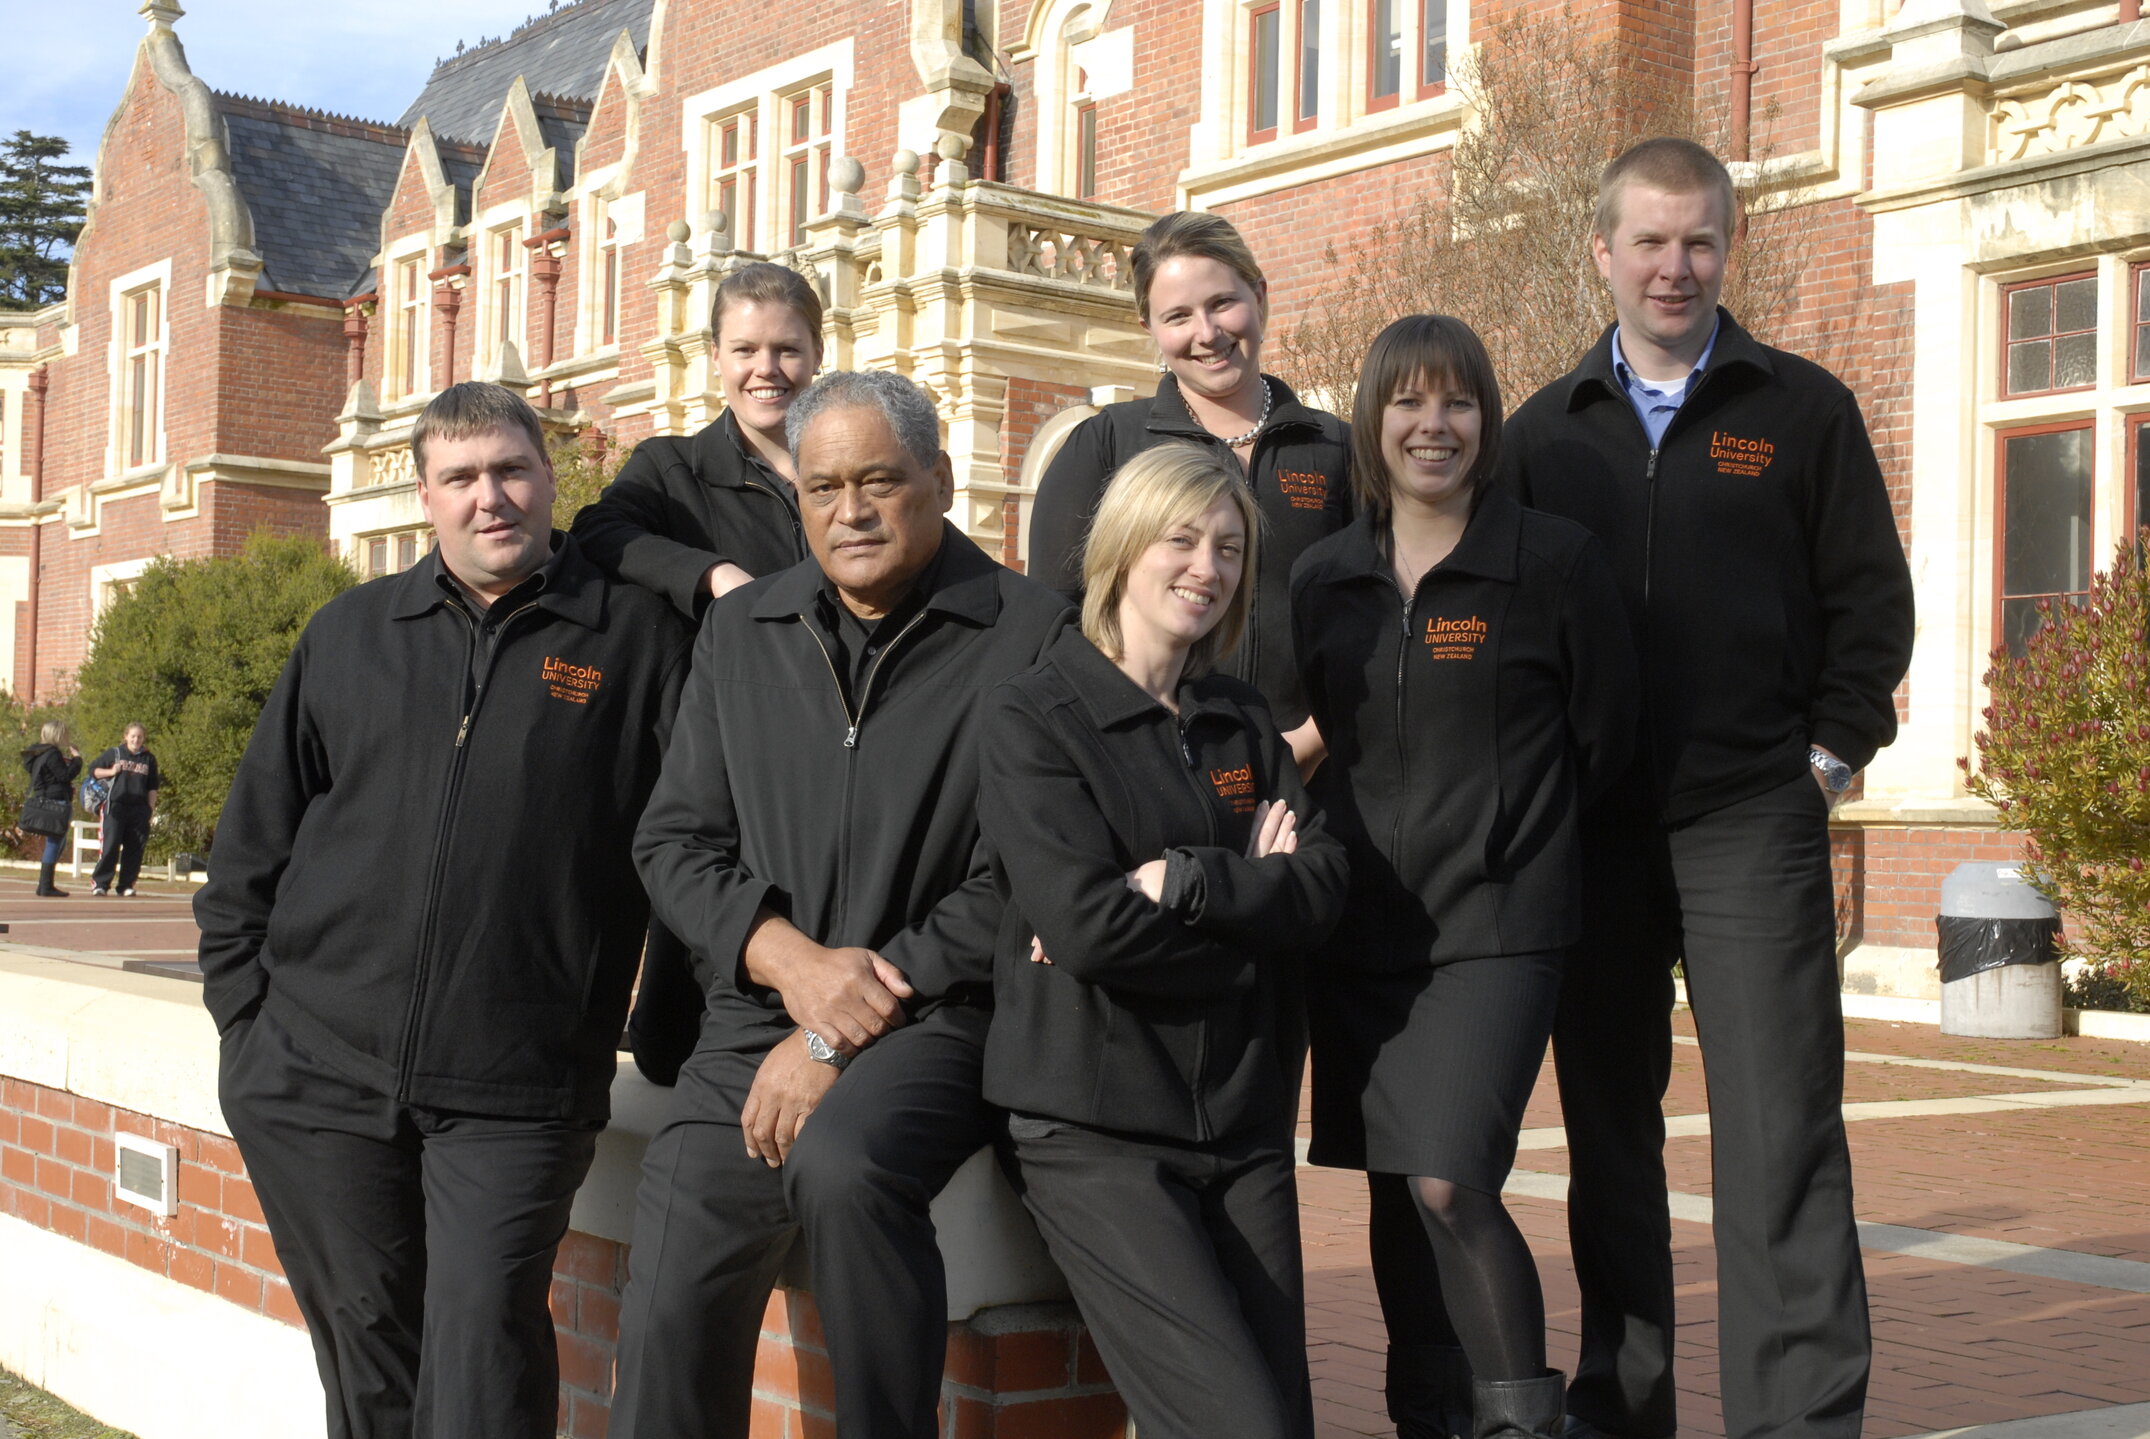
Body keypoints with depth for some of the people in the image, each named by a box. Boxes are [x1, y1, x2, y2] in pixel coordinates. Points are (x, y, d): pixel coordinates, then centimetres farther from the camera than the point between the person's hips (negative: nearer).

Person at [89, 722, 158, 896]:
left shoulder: (149, 759, 11)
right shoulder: (114, 753, 6)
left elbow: (152, 787, 15)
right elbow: (93, 768, 11)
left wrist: (151, 808, 8)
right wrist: (111, 772, -5)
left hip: (139, 810, 2)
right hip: (116, 807, -2)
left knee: (134, 849, 1)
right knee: (110, 845, -7)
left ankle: (126, 885, 9)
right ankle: (100, 883, -3)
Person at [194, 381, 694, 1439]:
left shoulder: (635, 638, 2)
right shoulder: (350, 633, 12)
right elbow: (253, 840, 15)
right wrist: (245, 1009, 8)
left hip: (515, 1096, -3)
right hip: (318, 1076, 3)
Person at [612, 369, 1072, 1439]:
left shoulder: (1027, 636, -4)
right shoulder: (740, 634, 13)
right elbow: (675, 840, 11)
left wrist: (841, 1035, -12)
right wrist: (794, 962, -8)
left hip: (937, 1018, -4)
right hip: (759, 1018, 4)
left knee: (840, 1158, -35)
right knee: (667, 1324, -11)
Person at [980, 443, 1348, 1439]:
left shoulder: (1244, 722, 14)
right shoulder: (1034, 718, -4)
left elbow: (1321, 890, -1)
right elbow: (1083, 922, -17)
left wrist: (1179, 880, -15)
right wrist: (1250, 893, -7)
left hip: (1245, 1122, 6)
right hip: (1095, 1130, -6)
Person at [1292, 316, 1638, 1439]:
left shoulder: (1555, 562, -3)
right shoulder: (1323, 579, 8)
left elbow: (1604, 741, 3)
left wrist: (1509, 830, 6)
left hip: (1496, 926, -4)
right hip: (1360, 925, 5)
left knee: (1449, 1183, -17)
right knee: (1391, 1190, 10)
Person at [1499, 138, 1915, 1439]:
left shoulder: (1802, 410, 6)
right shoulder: (1546, 432, 12)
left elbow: (1872, 600, 6)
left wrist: (1831, 752, -3)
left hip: (1751, 818, -2)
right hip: (1591, 828, 3)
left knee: (1780, 1129, -7)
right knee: (1608, 1127, 8)